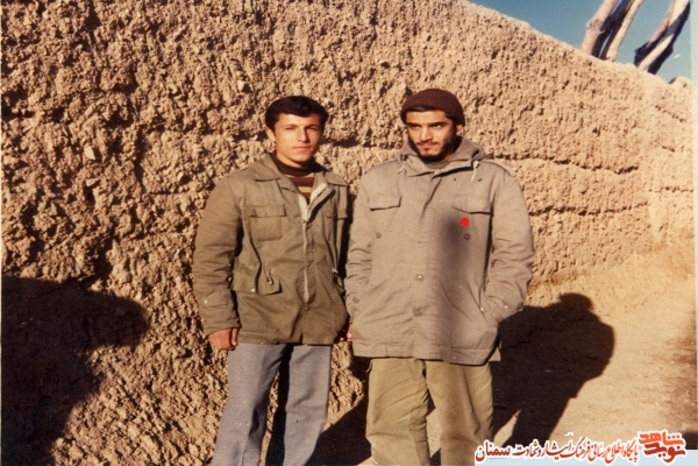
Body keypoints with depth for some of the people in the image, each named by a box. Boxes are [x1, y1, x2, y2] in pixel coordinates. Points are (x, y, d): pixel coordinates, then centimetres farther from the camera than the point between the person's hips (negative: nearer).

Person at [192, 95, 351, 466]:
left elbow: (348, 257, 12)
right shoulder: (238, 187, -4)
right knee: (245, 412, 4)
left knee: (308, 411, 14)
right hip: (258, 323, -4)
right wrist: (219, 319, -10)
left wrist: (353, 312, 9)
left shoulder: (338, 191, 7)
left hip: (318, 324, 4)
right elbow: (210, 258, -5)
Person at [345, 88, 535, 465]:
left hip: (462, 335, -2)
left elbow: (514, 255, 2)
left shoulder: (494, 180, 3)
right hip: (388, 334, 3)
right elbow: (360, 253, 14)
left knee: (465, 433, 9)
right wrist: (359, 311, 5)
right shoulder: (378, 181, 11)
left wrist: (487, 314, -6)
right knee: (391, 430, 10)